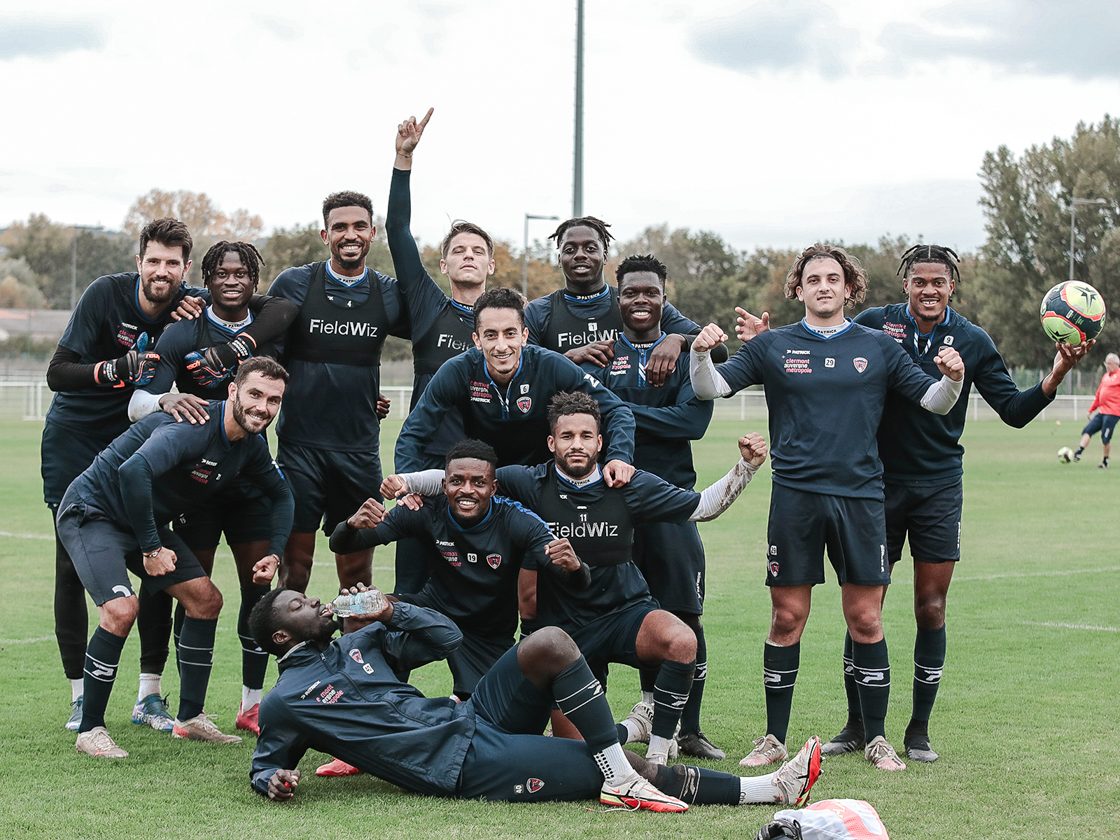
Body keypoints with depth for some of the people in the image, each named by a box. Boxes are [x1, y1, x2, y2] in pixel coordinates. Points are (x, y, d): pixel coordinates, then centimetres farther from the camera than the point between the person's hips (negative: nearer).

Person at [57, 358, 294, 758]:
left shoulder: (250, 445, -1)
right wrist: (150, 548, -34)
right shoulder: (194, 427, -30)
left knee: (206, 599, 6)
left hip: (146, 521, 9)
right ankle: (89, 731, -12)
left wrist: (274, 553, 2)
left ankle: (190, 718, 18)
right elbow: (133, 471, -45)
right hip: (92, 512, -9)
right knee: (121, 609, -26)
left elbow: (281, 494, 17)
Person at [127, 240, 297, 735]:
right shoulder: (182, 336, -7)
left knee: (259, 585, 2)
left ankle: (252, 703, 12)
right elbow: (137, 404, -14)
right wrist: (166, 400, -37)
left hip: (251, 472, 3)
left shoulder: (271, 331, 2)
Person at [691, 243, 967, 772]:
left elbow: (933, 401, 10)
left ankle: (877, 738, 11)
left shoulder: (878, 347, 10)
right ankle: (774, 738, 12)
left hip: (860, 496, 1)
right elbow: (711, 388, 2)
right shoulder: (773, 346, 7)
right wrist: (701, 354, -18)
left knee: (866, 619, 1)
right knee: (787, 618, 2)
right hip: (794, 496, -1)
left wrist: (952, 379, -11)